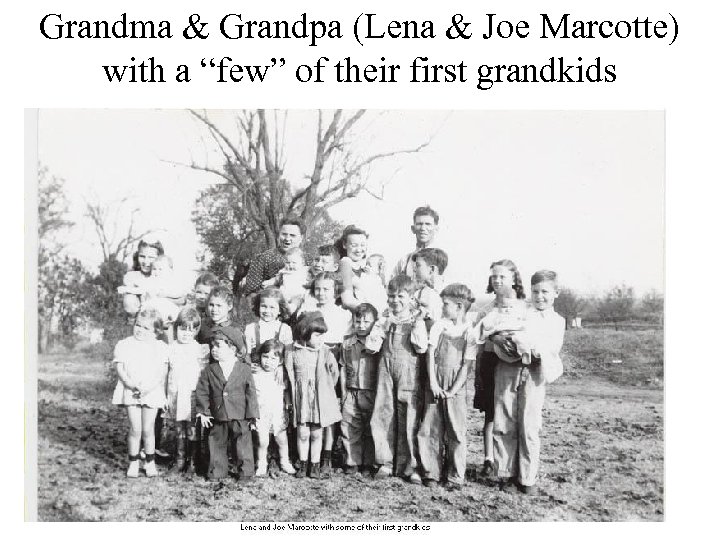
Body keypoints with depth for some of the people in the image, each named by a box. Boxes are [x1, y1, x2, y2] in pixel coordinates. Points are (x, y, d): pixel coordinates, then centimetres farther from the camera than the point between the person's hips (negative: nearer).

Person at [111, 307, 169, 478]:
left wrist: (149, 387, -15)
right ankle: (133, 463, 13)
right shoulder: (124, 345, 5)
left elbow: (163, 372, -1)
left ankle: (150, 462, 20)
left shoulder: (160, 347, 4)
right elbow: (120, 368, 0)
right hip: (130, 392, 0)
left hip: (152, 392, 0)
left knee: (148, 429, 5)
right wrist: (127, 381, -18)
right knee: (135, 428, -2)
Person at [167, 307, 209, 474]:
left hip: (193, 395, -4)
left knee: (192, 431, -2)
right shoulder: (172, 348, 9)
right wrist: (168, 395, 13)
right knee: (179, 430, 10)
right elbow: (168, 373, 14)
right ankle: (180, 460, 18)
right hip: (176, 394, 4)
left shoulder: (201, 349, -2)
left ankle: (193, 462, 6)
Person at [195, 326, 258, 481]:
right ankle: (217, 472, 21)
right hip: (217, 417, 2)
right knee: (217, 446, 9)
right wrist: (203, 412, -3)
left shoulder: (244, 369, -3)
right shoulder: (209, 370, 1)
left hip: (240, 417, -2)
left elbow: (251, 394, -2)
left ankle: (246, 472, 15)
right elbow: (201, 392, 4)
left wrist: (252, 415, -4)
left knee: (243, 446, 4)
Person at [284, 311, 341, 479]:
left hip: (320, 398, 0)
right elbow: (290, 375, 4)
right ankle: (303, 464, 17)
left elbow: (334, 373, 5)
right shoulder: (292, 352, -7)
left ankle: (315, 465, 18)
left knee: (316, 433, 7)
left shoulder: (324, 351, -7)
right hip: (301, 398, 0)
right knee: (303, 433, 2)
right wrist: (296, 390, 4)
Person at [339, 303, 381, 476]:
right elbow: (343, 368, 12)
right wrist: (344, 392, 9)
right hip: (351, 393, 3)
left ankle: (368, 463, 16)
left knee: (370, 430, 5)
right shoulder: (347, 342, 7)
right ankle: (351, 462, 15)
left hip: (372, 393, -3)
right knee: (349, 428, 4)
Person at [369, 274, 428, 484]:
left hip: (409, 374, -3)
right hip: (386, 372, 3)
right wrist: (373, 340, -10)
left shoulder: (417, 321, 1)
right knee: (383, 416, 4)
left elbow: (422, 348, -8)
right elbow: (371, 345, 7)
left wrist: (416, 327, -16)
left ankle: (409, 465, 9)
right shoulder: (385, 322, 10)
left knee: (409, 419, -1)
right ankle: (385, 462, 16)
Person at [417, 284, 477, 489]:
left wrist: (453, 391, -10)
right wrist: (433, 383, -7)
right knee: (430, 431, 5)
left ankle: (456, 476, 11)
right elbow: (430, 355, 1)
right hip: (435, 387, 3)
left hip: (456, 390, -3)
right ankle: (431, 473, 15)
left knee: (456, 433, 0)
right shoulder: (439, 326, 3)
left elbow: (466, 365, -6)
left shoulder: (468, 332, -5)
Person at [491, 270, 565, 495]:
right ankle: (506, 474, 13)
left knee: (529, 428, -2)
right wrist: (510, 339, -8)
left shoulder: (557, 321, 13)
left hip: (534, 373, -1)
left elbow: (552, 349, -4)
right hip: (508, 369, 1)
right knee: (505, 425, 2)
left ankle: (528, 478, 9)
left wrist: (531, 344, -18)